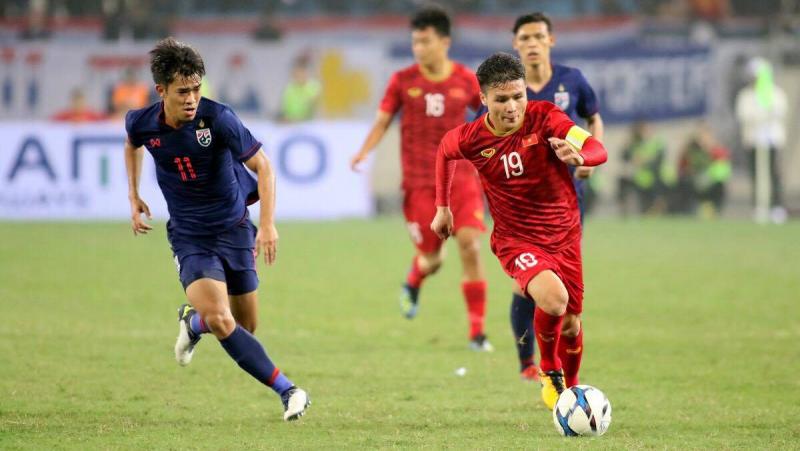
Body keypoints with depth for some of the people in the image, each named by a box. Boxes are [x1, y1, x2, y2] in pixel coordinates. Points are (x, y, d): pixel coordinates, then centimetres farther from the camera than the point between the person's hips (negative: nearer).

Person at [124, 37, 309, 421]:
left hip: (234, 228, 0)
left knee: (246, 327, 9)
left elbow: (261, 165, -14)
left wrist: (267, 224, -24)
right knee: (220, 321, -22)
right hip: (189, 235, 0)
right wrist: (133, 196, 13)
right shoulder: (142, 123, -10)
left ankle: (192, 322, 43)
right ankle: (286, 390, -16)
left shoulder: (218, 118, -20)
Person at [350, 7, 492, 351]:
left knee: (471, 248, -12)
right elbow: (383, 121, 3)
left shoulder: (466, 81, 2)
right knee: (431, 258, 1)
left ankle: (477, 332, -3)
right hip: (419, 181, -1)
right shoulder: (403, 81, 0)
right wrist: (364, 152, -13)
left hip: (461, 177, 1)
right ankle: (413, 284, 42)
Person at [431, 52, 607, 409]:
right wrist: (442, 207, 18)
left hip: (564, 235, 2)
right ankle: (550, 371, -3)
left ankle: (570, 389, 39)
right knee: (554, 299, -30)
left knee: (571, 324, 9)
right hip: (516, 241, -2)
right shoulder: (470, 138, -13)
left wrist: (578, 155, -49)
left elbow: (598, 151, -26)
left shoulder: (545, 117, -16)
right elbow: (444, 152, 12)